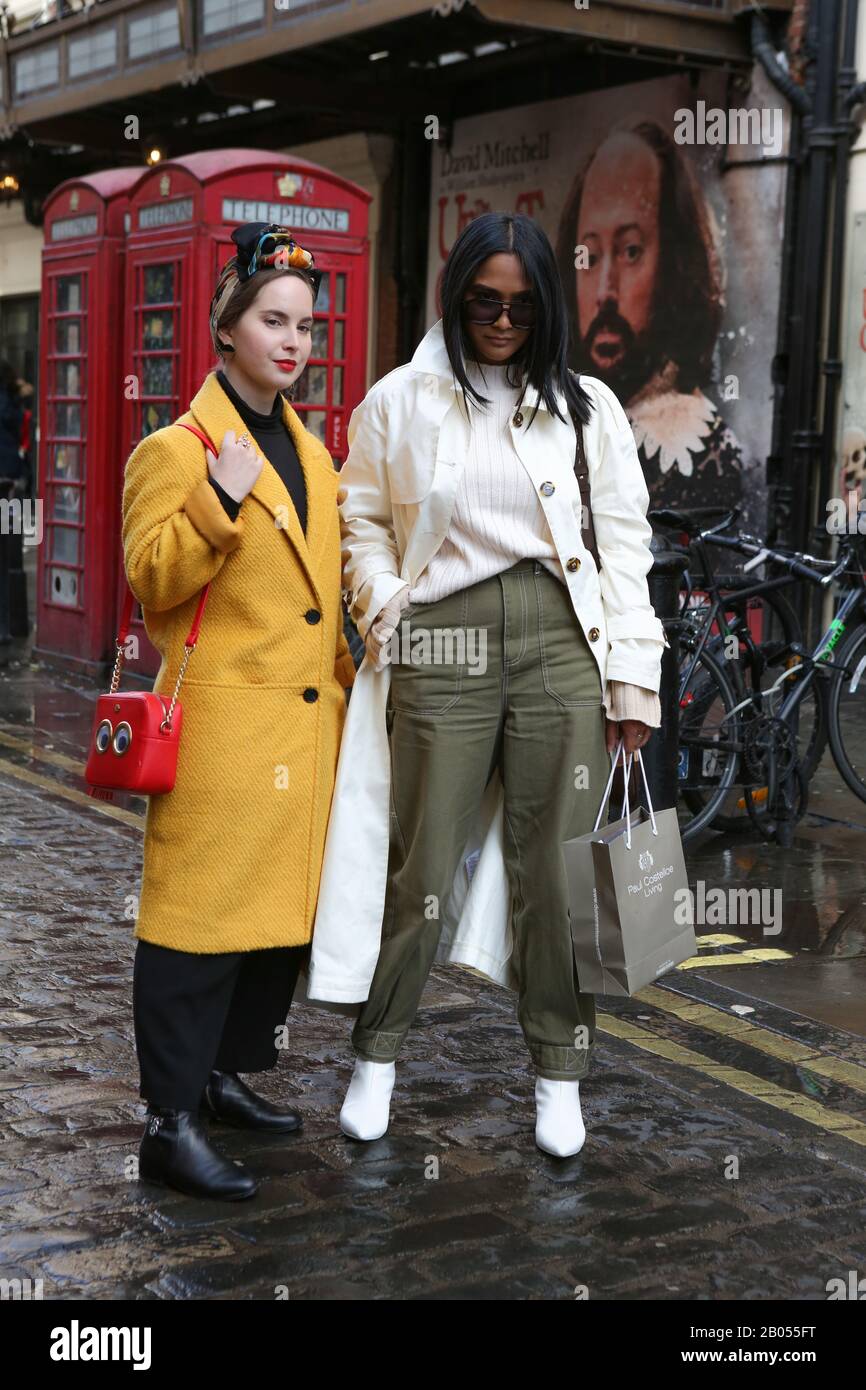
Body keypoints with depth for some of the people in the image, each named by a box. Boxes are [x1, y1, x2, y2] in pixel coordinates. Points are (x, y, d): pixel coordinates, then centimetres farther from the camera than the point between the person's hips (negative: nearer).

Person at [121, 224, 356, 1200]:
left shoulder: (308, 451, 17)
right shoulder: (178, 450, -5)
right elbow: (151, 581, -13)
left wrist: (345, 680, 20)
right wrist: (220, 502, -24)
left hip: (306, 725, 8)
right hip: (223, 726, -8)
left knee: (285, 906, 12)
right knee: (200, 914, -5)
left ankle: (226, 1075, 28)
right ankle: (170, 1126, 1)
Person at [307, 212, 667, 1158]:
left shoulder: (588, 407, 9)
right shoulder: (399, 402, 9)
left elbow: (625, 542, 7)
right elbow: (361, 523, 13)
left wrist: (634, 676, 1)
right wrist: (388, 614, -4)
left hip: (561, 646, 1)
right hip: (443, 647, 0)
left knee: (554, 868, 3)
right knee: (421, 863, 2)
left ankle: (559, 1077, 18)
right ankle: (376, 1054, 22)